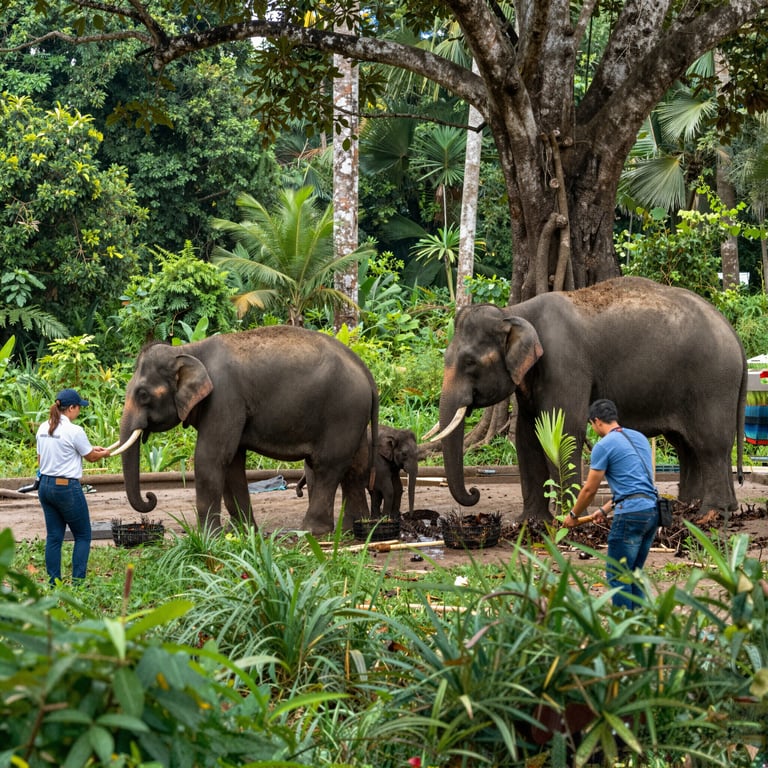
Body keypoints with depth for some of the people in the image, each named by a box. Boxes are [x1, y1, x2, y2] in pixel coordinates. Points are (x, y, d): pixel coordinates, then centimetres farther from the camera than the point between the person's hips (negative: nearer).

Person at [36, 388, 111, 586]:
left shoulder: (43, 428, 6)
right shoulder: (74, 431, -15)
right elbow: (91, 457, -2)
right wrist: (105, 453, 19)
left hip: (45, 486, 7)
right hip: (67, 488, -7)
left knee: (53, 536, 11)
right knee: (83, 536, 7)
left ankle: (54, 583, 10)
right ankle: (78, 581, 0)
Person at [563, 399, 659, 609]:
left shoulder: (604, 445, -5)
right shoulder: (639, 438, 19)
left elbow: (589, 489, 0)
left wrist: (573, 515, 16)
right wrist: (606, 509, 31)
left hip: (630, 514, -8)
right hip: (652, 511, 8)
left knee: (617, 575, -2)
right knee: (633, 574, 16)